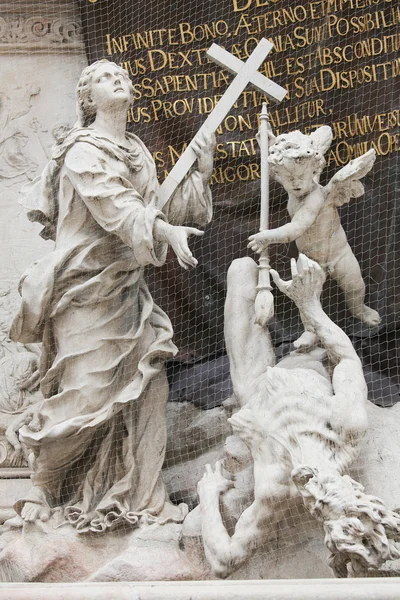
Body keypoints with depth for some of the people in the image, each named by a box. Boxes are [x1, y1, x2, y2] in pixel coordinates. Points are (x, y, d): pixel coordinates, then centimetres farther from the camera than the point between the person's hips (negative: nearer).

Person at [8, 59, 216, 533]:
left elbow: (158, 211, 10)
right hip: (88, 289, -7)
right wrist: (166, 231, -34)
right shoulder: (83, 151, -9)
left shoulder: (137, 152, 14)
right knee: (86, 393, -7)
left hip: (127, 287, 7)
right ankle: (43, 487, 13)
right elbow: (114, 208, -23)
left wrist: (200, 175, 1)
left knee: (147, 387, 1)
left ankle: (144, 496, 8)